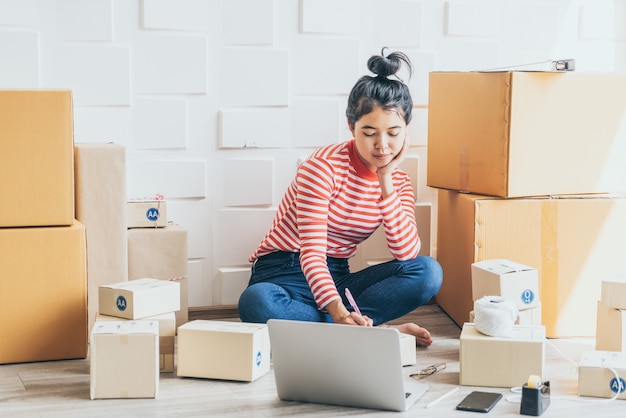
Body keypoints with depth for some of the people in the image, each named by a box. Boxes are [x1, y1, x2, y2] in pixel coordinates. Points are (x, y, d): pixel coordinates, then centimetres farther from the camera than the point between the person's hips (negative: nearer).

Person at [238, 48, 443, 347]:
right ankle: (376, 330, -29)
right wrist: (338, 311, -40)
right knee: (257, 303, -41)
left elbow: (407, 253, -12)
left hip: (337, 278, 5)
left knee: (428, 272, -18)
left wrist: (385, 182, -17)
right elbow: (311, 252, -23)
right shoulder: (323, 167, -16)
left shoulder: (398, 182, 3)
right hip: (286, 274, -4)